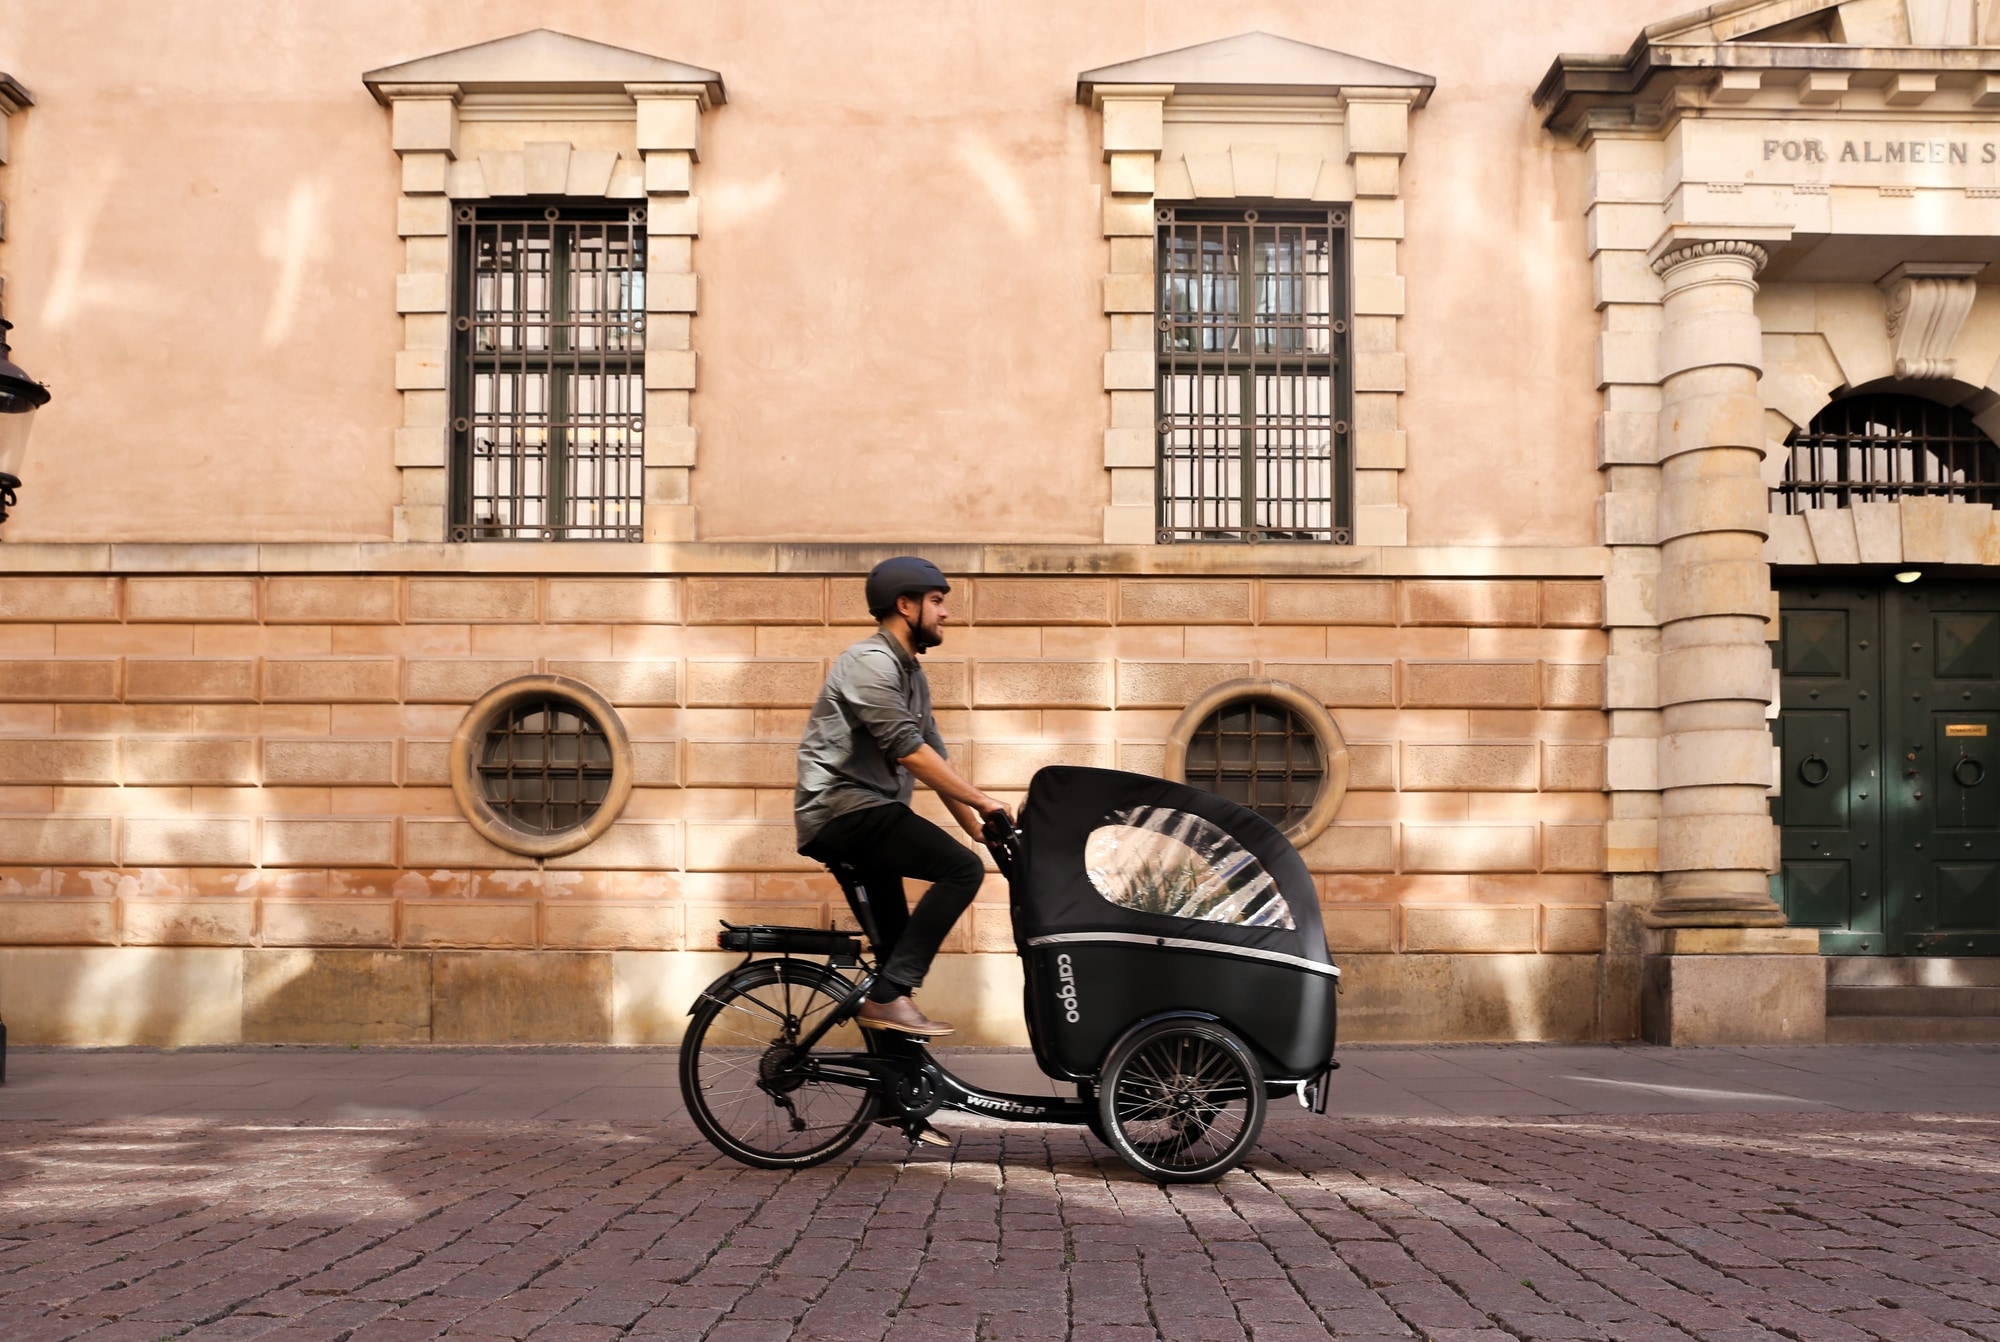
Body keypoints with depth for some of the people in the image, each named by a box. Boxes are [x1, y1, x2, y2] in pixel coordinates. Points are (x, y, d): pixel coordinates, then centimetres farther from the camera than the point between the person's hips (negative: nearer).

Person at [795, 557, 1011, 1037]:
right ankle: (888, 995, -20)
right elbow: (909, 752, -21)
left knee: (897, 941, 13)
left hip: (865, 811, 10)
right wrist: (984, 803, -18)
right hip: (842, 808, -10)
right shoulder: (871, 663, -14)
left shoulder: (911, 672, 18)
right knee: (962, 869, -21)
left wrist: (976, 826, 9)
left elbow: (934, 755, 17)